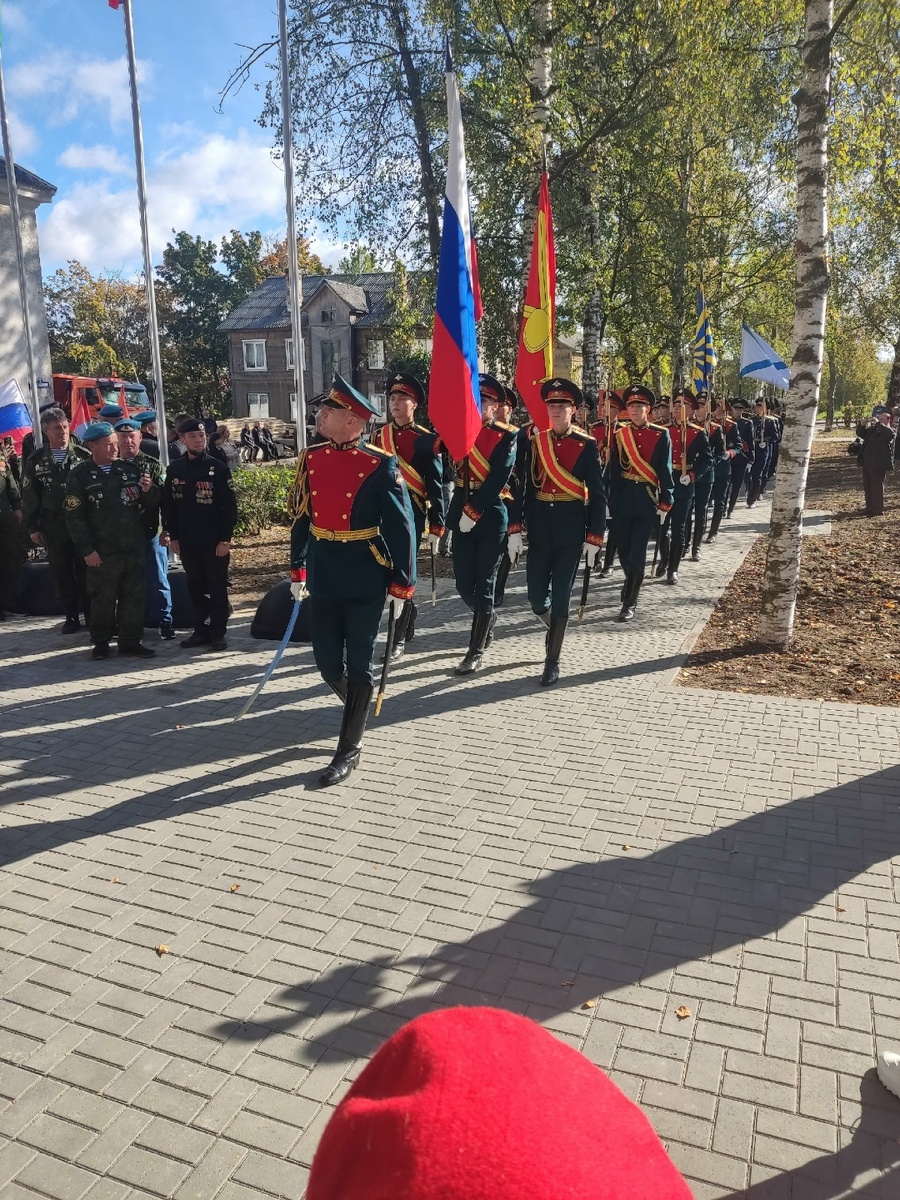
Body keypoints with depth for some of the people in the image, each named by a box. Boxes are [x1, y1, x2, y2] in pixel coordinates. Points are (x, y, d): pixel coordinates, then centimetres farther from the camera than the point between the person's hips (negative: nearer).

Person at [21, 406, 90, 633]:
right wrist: (32, 527, 4)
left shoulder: (83, 456, -1)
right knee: (62, 573, 7)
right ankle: (71, 616, 18)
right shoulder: (36, 461, 5)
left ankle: (91, 614, 13)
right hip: (52, 526, 2)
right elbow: (29, 497, 8)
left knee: (85, 571, 2)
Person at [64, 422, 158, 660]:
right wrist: (87, 550, -11)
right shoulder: (79, 475, -4)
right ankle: (101, 642, 21)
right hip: (102, 551, -3)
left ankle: (131, 641, 19)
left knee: (133, 596, 8)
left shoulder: (130, 469, 6)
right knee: (102, 598, 6)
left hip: (133, 547, 3)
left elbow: (149, 505, 11)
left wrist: (148, 492, -12)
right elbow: (74, 517, -6)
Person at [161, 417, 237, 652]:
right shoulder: (174, 469, 6)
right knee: (195, 587, 11)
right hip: (187, 542, 4)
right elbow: (168, 505, 10)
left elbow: (229, 507, -7)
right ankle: (201, 629, 21)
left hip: (214, 541, -4)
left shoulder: (218, 468, -5)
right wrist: (172, 536, 5)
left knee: (217, 587, 4)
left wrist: (225, 539, -11)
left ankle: (218, 632, 12)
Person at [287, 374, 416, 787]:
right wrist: (297, 571, 14)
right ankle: (358, 710, 40)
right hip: (324, 578, 5)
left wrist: (402, 585, -10)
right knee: (327, 661, 10)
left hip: (366, 582, -5)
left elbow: (401, 528, -10)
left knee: (358, 664, 4)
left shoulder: (381, 466, -12)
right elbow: (300, 517, 11)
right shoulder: (310, 458, 3)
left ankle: (350, 749, 17)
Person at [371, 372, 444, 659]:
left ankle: (398, 638, 8)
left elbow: (436, 486, -7)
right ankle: (409, 612, 35)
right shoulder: (378, 435, 8)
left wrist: (437, 527, -11)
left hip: (411, 513, -5)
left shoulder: (426, 440, -6)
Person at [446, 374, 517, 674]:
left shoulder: (506, 437, -4)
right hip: (462, 515, 4)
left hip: (491, 517, -4)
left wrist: (474, 511, -19)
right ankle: (487, 619, 39)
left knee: (483, 584, 0)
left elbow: (498, 479, -15)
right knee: (464, 584, 8)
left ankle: (476, 652, 9)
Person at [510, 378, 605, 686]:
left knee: (561, 594, 0)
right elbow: (524, 487, 2)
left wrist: (594, 537, -9)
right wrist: (515, 529, -3)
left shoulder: (587, 445, -5)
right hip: (540, 525, 3)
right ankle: (555, 628, 38)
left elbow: (597, 495, -4)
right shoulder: (535, 442, 3)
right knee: (537, 599, 4)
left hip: (571, 526, -3)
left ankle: (553, 660, 12)